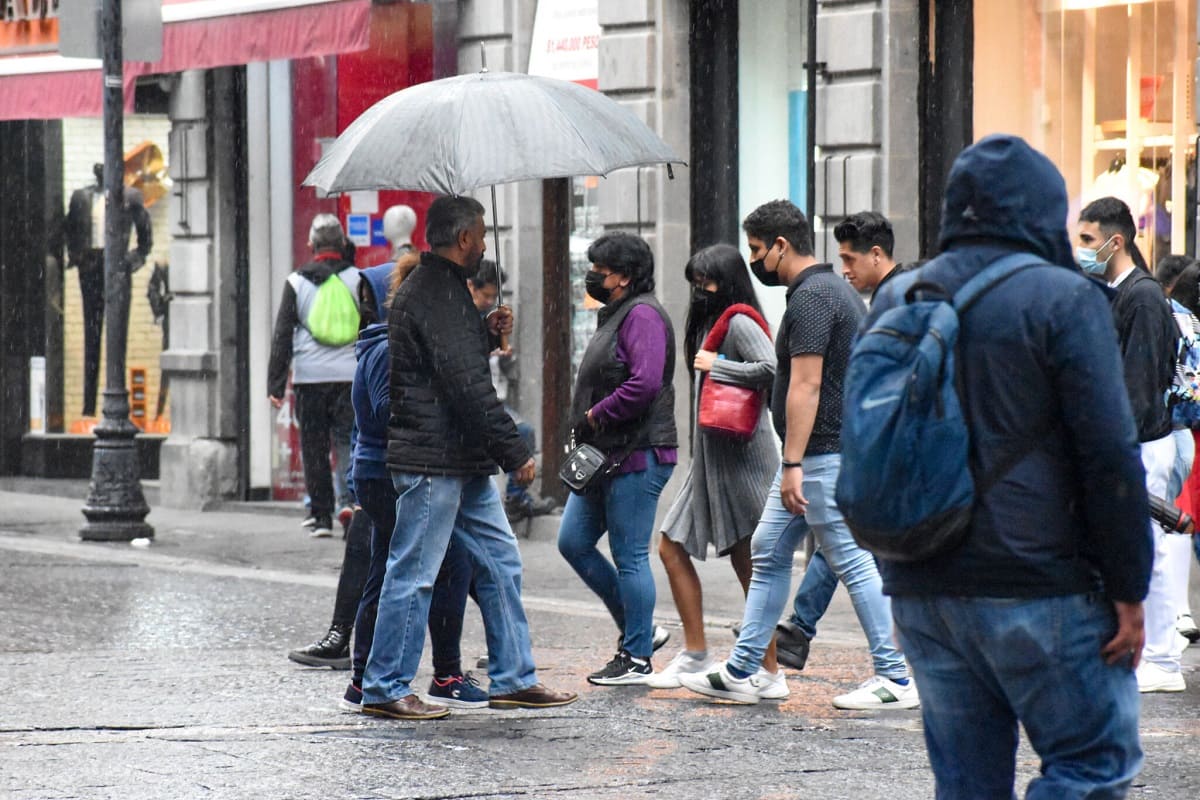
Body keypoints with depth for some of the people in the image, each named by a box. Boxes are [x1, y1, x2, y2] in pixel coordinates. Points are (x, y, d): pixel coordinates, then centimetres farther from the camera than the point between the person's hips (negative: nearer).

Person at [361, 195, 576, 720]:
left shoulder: (439, 288, 17)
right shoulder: (435, 295, -17)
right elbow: (467, 386, -21)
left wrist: (486, 334, 10)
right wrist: (515, 453, -18)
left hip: (463, 462, 11)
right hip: (432, 463, -11)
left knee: (501, 563, 12)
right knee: (413, 575, -4)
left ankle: (513, 679, 18)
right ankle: (384, 689, 2)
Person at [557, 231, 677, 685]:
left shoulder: (642, 316, -13)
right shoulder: (615, 316, 19)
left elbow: (645, 383, -26)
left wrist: (595, 415, -15)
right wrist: (586, 427, 10)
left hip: (636, 458, -11)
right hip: (606, 457, 11)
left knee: (630, 557, -4)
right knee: (573, 542, 11)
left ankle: (637, 657, 4)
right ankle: (639, 629, 19)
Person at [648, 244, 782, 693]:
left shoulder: (739, 322, -10)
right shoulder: (711, 323, 19)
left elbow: (772, 369, -25)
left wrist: (715, 366, -17)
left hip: (739, 457, -11)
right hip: (710, 458, 11)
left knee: (748, 563, -8)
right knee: (672, 548, 12)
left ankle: (771, 674, -5)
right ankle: (695, 656, 18)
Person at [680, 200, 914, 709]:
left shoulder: (811, 297, -16)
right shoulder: (835, 289, 16)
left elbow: (805, 387, -22)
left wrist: (793, 465, -23)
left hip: (823, 456, -11)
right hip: (819, 456, 11)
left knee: (853, 563, -7)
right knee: (769, 553, 13)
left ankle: (895, 680, -4)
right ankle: (742, 673, 17)